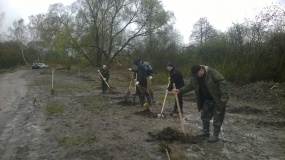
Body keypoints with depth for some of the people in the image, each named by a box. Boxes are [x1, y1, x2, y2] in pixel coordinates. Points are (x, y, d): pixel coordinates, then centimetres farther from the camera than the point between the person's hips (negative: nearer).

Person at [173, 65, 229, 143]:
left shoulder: (212, 72, -23)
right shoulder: (194, 78, -4)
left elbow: (222, 82, -24)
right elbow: (189, 86, 2)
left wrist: (224, 95, -30)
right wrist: (180, 91, -14)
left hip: (218, 99, -7)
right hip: (207, 99, 7)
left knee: (217, 117, 1)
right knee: (204, 115, 13)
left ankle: (215, 135, 12)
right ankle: (205, 131, 31)